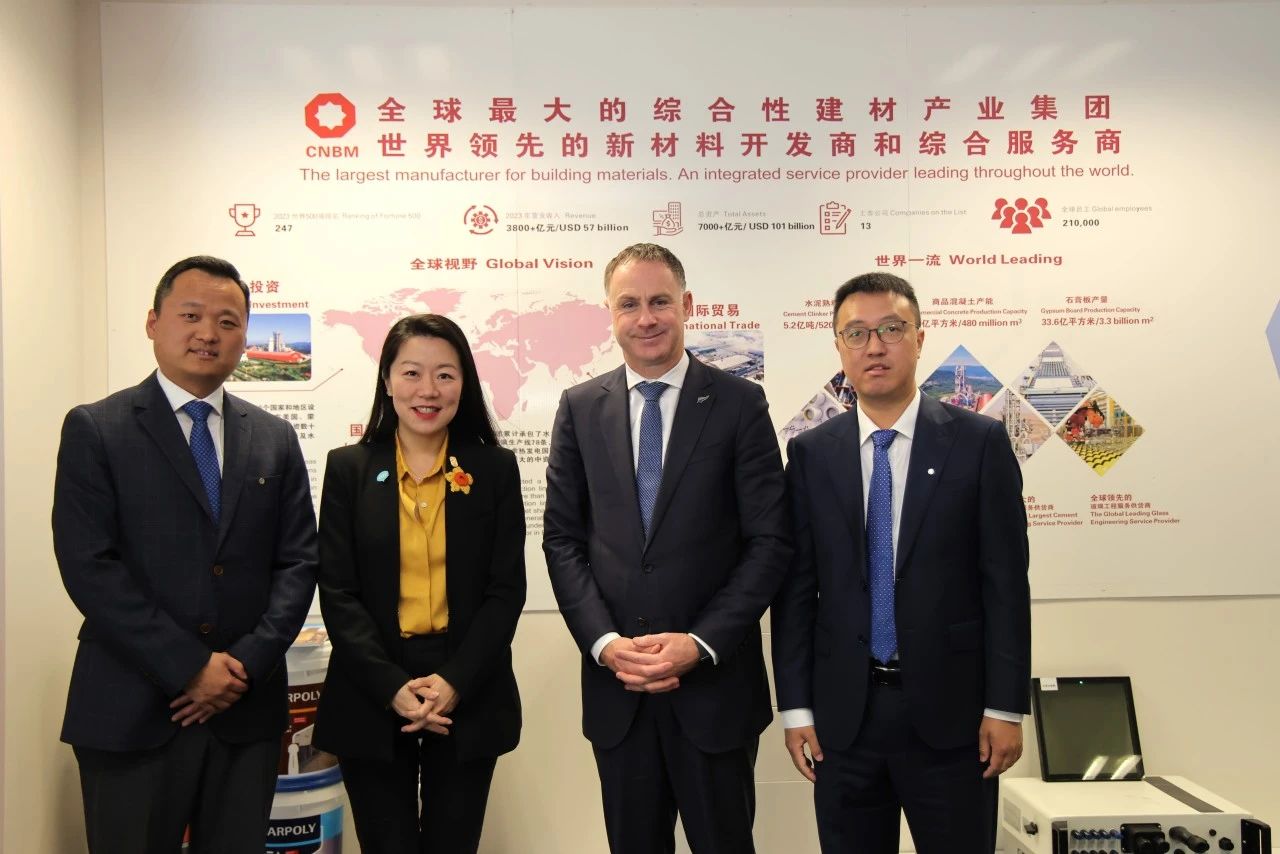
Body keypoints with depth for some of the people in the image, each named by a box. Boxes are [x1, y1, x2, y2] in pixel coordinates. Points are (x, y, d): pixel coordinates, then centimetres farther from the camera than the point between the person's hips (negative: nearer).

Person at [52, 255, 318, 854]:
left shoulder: (274, 439, 9)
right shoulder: (94, 430, -2)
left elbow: (298, 561, 5)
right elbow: (88, 566, -10)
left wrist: (248, 663, -8)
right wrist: (190, 668, -13)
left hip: (247, 713, 3)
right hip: (132, 713, -3)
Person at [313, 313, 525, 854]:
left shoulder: (494, 469, 2)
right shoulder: (348, 468, 2)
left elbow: (506, 589, -1)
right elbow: (338, 592, -3)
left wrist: (456, 682, -12)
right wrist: (392, 686, -13)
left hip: (468, 698, 0)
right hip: (371, 701, 0)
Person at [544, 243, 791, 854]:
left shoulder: (740, 405, -3)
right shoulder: (580, 408, 4)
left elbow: (770, 541, -6)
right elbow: (563, 539, 4)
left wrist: (701, 644, -14)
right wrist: (605, 641, -9)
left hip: (715, 681, -2)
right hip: (614, 682, 2)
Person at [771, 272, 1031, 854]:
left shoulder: (979, 442, -2)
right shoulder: (810, 453, 3)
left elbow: (1005, 583, -3)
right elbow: (796, 587, 3)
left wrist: (1005, 707, -5)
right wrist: (795, 706, 0)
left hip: (949, 711, -1)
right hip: (842, 714, 2)